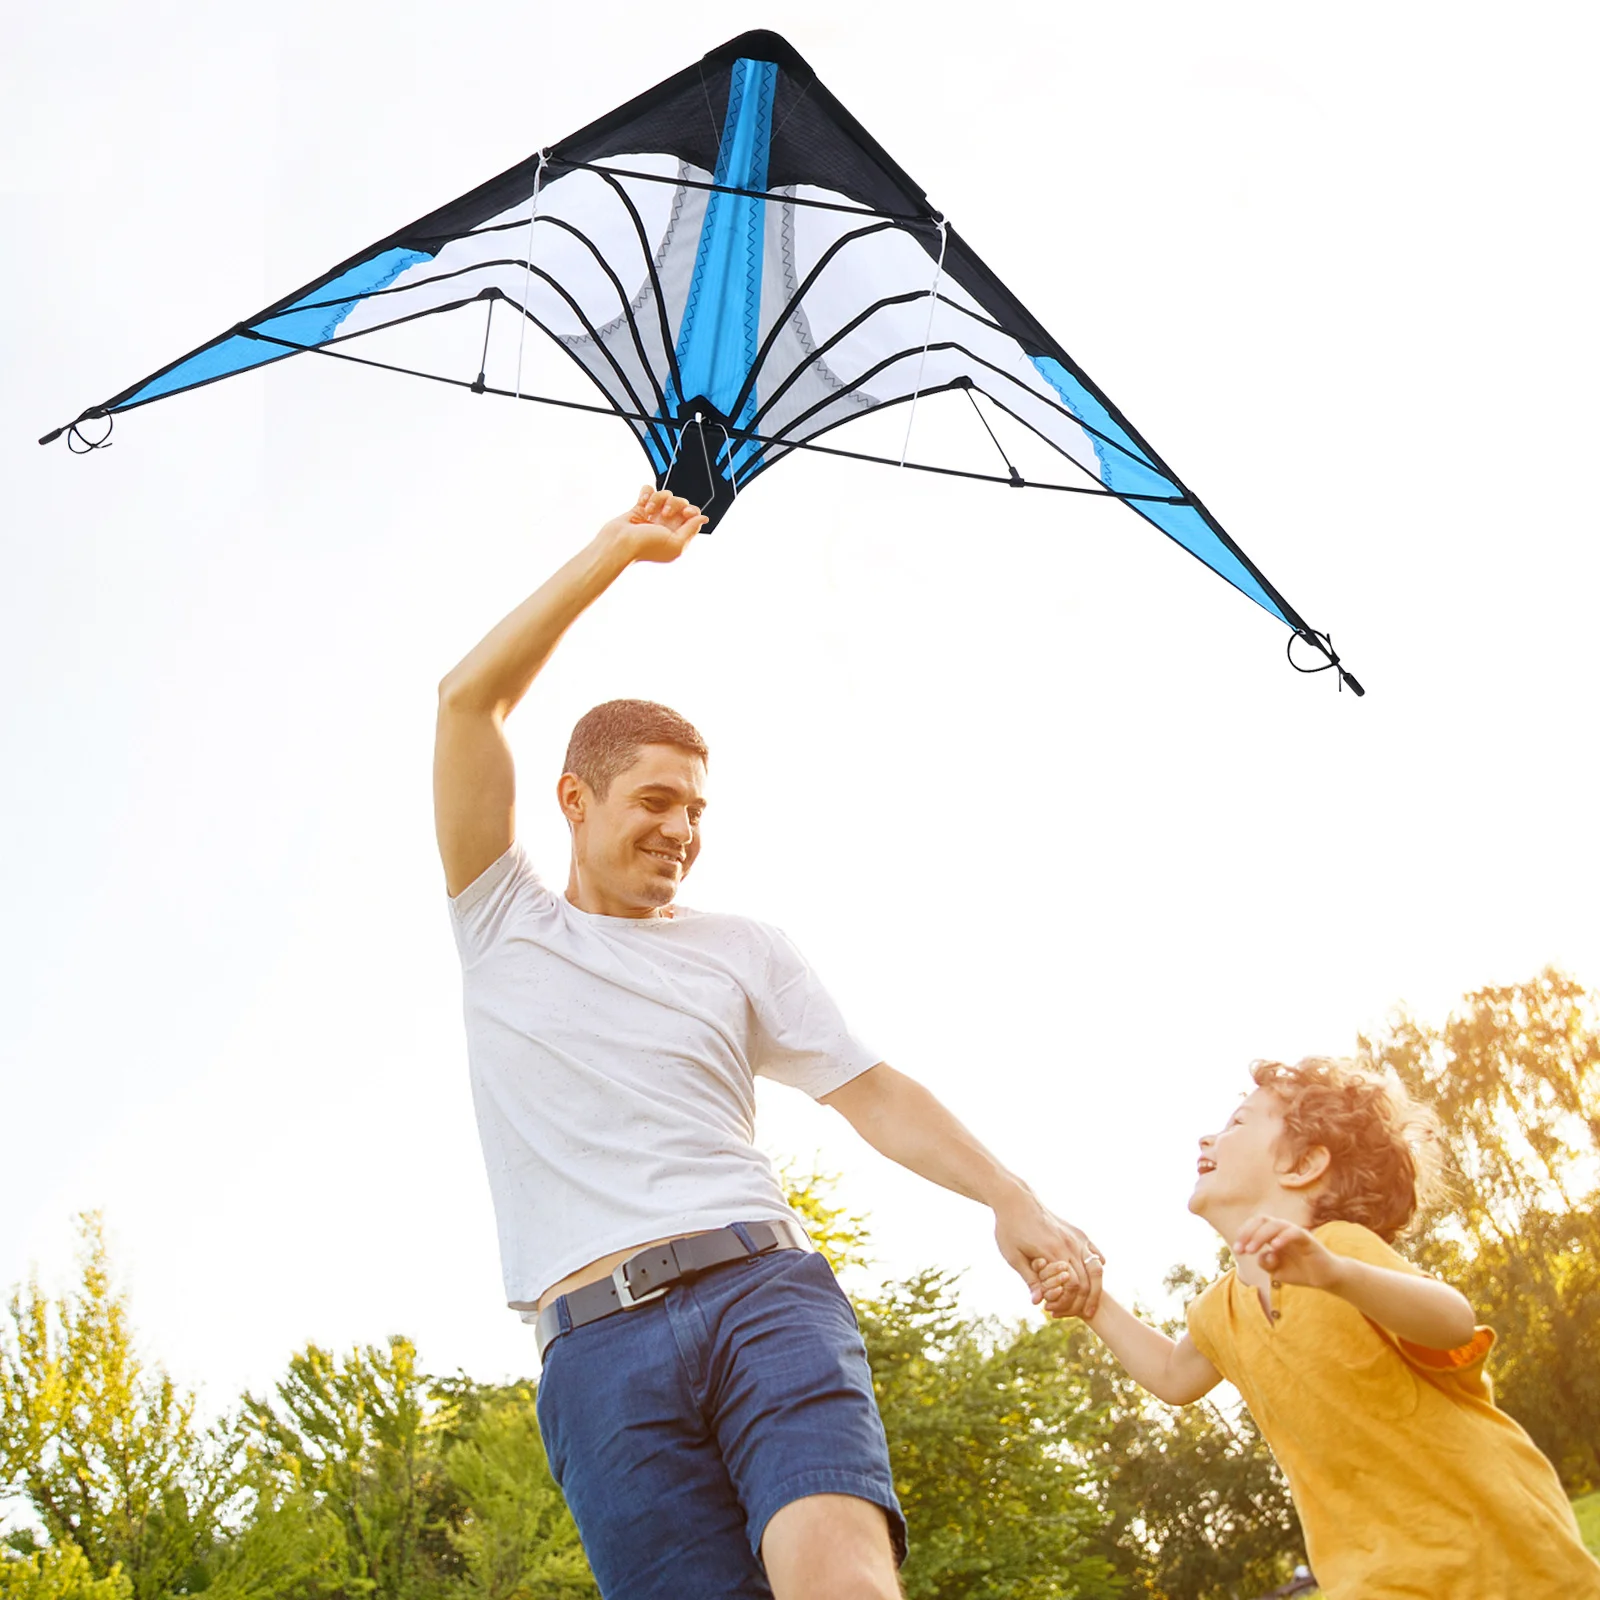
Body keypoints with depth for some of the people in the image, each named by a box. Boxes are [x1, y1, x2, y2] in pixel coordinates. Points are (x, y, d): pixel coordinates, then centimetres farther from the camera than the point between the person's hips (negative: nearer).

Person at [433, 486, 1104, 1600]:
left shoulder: (743, 949, 21)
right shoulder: (506, 926, 16)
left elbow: (871, 1091, 14)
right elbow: (470, 698, 10)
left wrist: (1010, 1198, -1)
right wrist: (616, 552, 12)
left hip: (764, 1288, 1)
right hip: (599, 1341, 0)